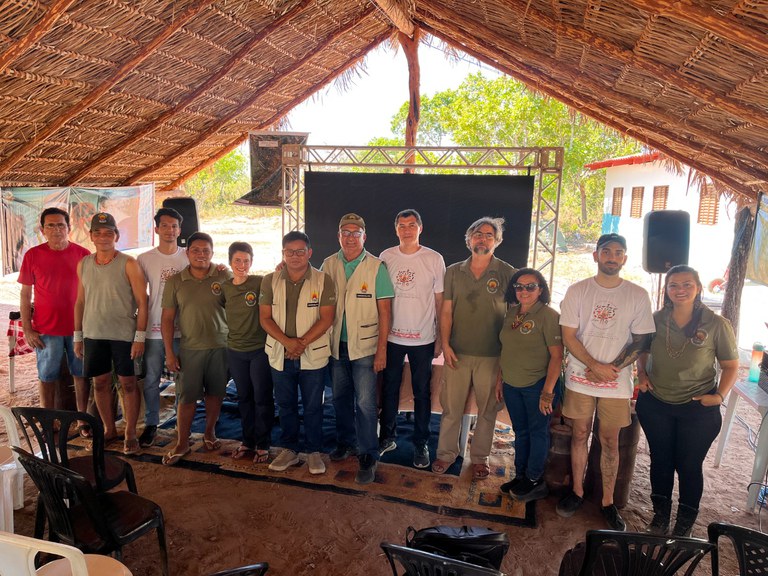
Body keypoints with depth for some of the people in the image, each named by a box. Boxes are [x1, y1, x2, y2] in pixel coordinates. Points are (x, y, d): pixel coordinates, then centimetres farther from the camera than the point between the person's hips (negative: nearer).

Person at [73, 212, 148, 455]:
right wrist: (78, 336, 11)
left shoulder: (128, 264, -8)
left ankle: (130, 434, 14)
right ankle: (109, 429, 28)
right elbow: (80, 302, 13)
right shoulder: (84, 265, 7)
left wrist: (140, 337, -14)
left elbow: (142, 301, -9)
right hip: (93, 335, 5)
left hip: (124, 335, -4)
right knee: (100, 383, 12)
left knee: (128, 383, 3)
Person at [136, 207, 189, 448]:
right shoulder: (145, 259, 2)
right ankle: (151, 424, 24)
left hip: (183, 329, 0)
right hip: (154, 330, 0)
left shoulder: (189, 257, 1)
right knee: (151, 380, 9)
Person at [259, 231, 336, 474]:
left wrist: (302, 343, -18)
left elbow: (326, 318, -9)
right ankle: (289, 449, 30)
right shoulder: (270, 281, 2)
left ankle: (314, 451, 24)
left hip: (313, 356, -2)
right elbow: (265, 318, -1)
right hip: (280, 356, 3)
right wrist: (287, 342, -16)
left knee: (313, 406, 8)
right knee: (285, 405, 14)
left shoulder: (323, 280, -5)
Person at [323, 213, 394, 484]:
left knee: (365, 403, -3)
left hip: (364, 346, -4)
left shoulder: (376, 267, -8)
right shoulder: (329, 265, 3)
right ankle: (345, 442, 35)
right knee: (340, 398, 16)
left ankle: (368, 457, 11)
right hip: (336, 345, 4)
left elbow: (384, 311, -8)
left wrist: (381, 349, -12)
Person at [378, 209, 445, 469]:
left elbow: (440, 301, 0)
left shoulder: (434, 259, -4)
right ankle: (387, 437, 30)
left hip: (423, 339, -2)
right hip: (391, 337, 2)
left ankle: (421, 444, 23)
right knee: (389, 389, 13)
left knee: (422, 393, 8)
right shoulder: (386, 257, 1)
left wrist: (441, 338, -1)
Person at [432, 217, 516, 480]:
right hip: (458, 353, 2)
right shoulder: (453, 272, 5)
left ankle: (480, 457, 28)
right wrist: (445, 344, -5)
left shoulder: (507, 273, -2)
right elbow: (446, 311, 5)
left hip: (492, 355, -1)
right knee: (451, 406, 9)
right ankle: (446, 453, 26)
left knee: (487, 409, 10)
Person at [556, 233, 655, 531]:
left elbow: (641, 340, -1)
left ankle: (608, 502, 21)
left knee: (610, 441, 7)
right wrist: (595, 366, -14)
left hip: (616, 381, 0)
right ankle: (577, 491, 27)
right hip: (580, 377, 0)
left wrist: (613, 368, -13)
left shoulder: (637, 295, -2)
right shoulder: (577, 291, -2)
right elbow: (568, 336, -4)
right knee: (580, 435, 11)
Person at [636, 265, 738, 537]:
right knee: (660, 460, 16)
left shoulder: (717, 325, -11)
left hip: (698, 409, -2)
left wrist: (720, 396, -15)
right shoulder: (656, 320, -3)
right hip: (655, 404, 3)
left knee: (689, 466, 9)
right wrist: (642, 374, -3)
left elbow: (731, 366, -3)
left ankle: (684, 525, 31)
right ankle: (660, 515, 37)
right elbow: (642, 351, 13)